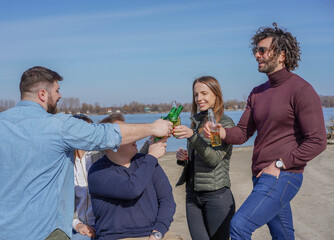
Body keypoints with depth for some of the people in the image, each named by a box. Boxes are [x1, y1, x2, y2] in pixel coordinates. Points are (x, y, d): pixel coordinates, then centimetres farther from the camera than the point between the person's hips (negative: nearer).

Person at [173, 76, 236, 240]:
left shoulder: (225, 123, -6)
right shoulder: (196, 122, 13)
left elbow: (214, 158, -19)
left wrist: (192, 135, -29)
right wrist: (182, 158, -1)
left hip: (216, 194, -6)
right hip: (192, 194, 6)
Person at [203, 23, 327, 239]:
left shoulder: (301, 90, -11)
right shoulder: (258, 93, 13)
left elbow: (317, 141, -15)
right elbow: (243, 132, 11)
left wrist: (279, 165, -18)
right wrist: (222, 133, -11)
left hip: (283, 176, -8)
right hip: (261, 176, 8)